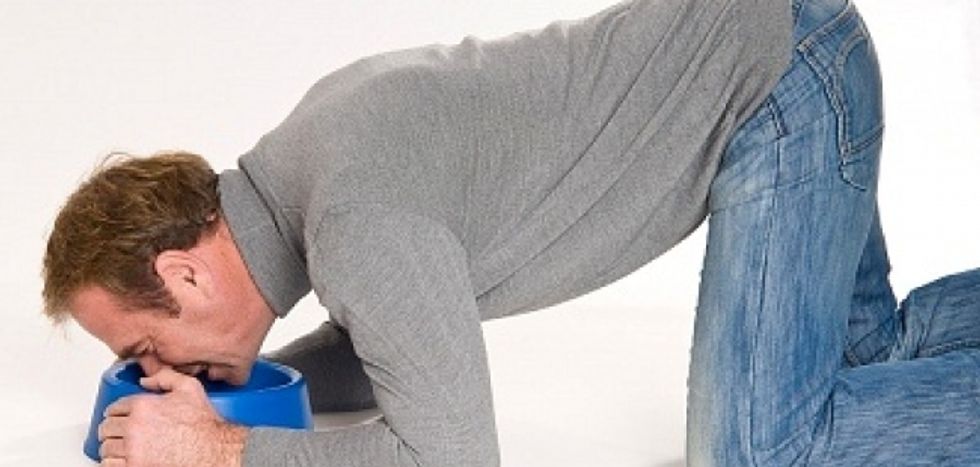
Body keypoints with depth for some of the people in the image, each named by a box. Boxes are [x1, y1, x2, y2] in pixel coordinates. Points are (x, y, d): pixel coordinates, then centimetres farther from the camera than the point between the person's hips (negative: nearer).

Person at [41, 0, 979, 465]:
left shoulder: (357, 222, -27)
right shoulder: (301, 161, 4)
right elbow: (382, 358, 19)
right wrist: (229, 387, 3)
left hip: (783, 75, -9)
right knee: (864, 363, 21)